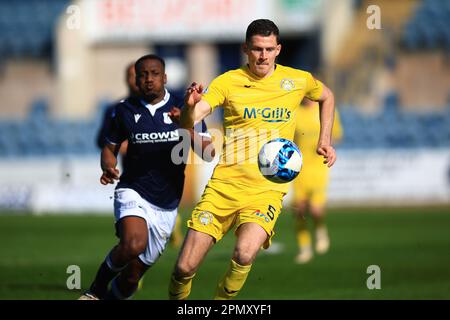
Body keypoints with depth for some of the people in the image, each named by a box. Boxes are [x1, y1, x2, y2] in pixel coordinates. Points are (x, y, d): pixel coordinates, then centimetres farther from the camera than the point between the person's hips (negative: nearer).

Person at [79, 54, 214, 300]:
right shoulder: (125, 110, 4)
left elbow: (208, 153, -6)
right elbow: (110, 148, 16)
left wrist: (187, 128, -22)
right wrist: (108, 168, -7)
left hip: (166, 206, 2)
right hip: (133, 192, -2)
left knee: (132, 275, 3)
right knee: (133, 244, -33)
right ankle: (96, 290, -11)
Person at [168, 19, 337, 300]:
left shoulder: (298, 81, 4)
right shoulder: (228, 82, -1)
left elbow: (326, 97, 27)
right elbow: (188, 124, -11)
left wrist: (325, 141, 16)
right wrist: (190, 107, -33)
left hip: (267, 189, 0)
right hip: (224, 184, 0)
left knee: (244, 255, -29)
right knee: (185, 268, -7)